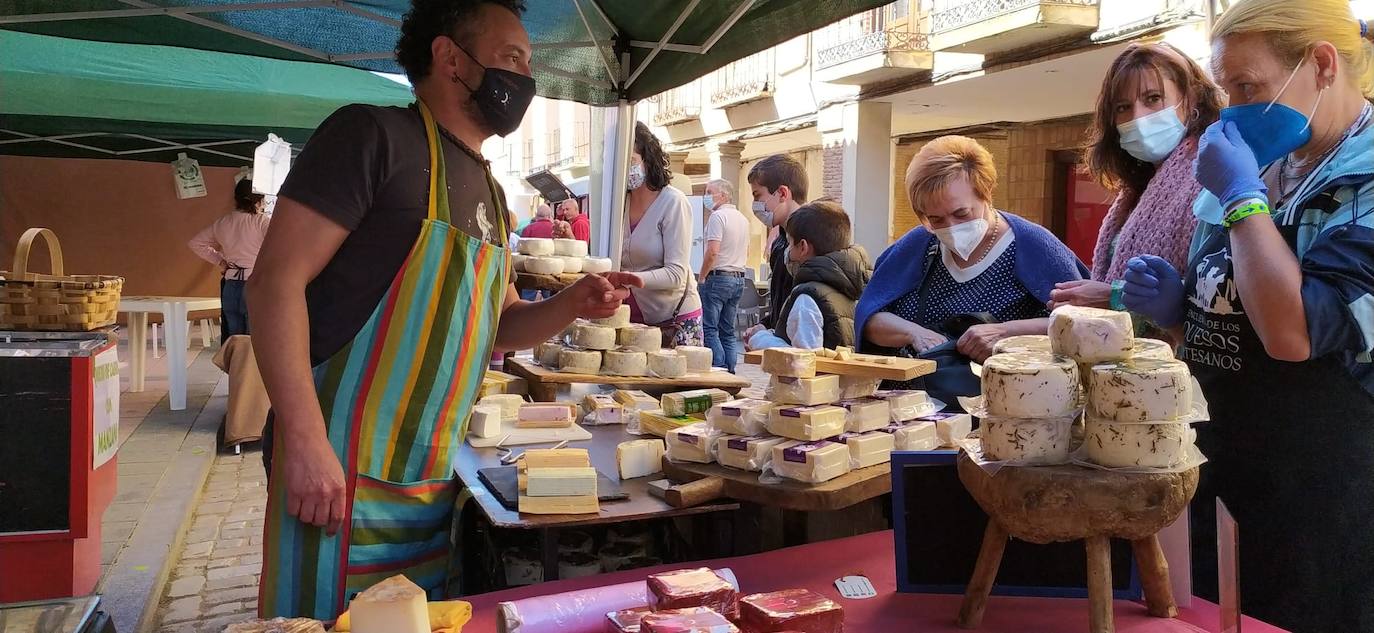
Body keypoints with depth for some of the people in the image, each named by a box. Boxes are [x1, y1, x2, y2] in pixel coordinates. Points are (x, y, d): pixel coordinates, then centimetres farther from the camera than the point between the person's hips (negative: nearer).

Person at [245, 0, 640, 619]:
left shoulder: (489, 193, 14)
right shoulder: (373, 135, -10)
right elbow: (275, 280, -16)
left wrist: (572, 304, 0)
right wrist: (306, 441, -23)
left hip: (435, 480, 8)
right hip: (342, 473, -7)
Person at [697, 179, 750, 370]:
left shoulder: (718, 216, -10)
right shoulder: (743, 219, 16)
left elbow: (712, 251, -18)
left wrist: (701, 277, -9)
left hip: (718, 277, -8)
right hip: (739, 279, 8)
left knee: (709, 329, -6)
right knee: (728, 331, 10)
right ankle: (730, 372, 8)